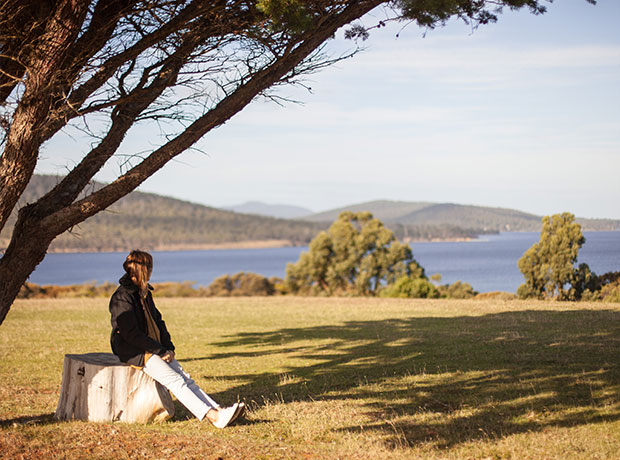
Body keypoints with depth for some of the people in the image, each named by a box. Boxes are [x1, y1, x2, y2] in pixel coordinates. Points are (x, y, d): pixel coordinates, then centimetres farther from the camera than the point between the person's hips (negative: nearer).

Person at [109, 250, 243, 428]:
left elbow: (157, 321, 20)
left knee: (185, 378, -9)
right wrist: (161, 351, -16)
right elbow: (131, 334, -19)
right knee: (176, 381, -22)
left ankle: (218, 411, -21)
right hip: (134, 353, -9)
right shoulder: (122, 297, -14)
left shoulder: (145, 293, 15)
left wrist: (168, 347, 3)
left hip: (154, 349, 9)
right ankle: (213, 417, -33)